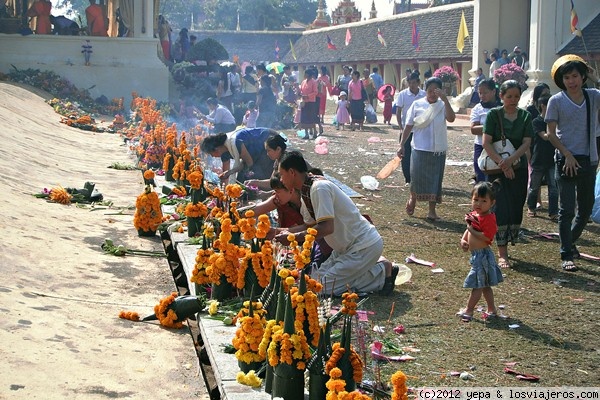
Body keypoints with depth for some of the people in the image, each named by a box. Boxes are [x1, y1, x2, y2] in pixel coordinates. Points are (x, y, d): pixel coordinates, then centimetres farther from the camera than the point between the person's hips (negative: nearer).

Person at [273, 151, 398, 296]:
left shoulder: (319, 187, -23)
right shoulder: (306, 192, 6)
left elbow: (326, 228, -30)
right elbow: (309, 225, 15)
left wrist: (292, 237, -24)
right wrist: (284, 231, 3)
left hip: (365, 246, -10)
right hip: (346, 246, 10)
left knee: (323, 287, -11)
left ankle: (382, 272, -3)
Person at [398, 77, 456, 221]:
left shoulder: (443, 105, 1)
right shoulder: (417, 105, -1)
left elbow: (451, 118, -20)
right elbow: (408, 126, 3)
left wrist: (445, 99, -23)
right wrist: (401, 145, -1)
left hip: (438, 150, 1)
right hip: (420, 149, -1)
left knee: (435, 180, 6)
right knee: (417, 177, 0)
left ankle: (432, 211, 15)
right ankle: (412, 199, 31)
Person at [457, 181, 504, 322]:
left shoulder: (489, 218, -19)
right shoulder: (474, 215, 9)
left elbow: (487, 237, -26)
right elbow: (469, 230, 21)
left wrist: (472, 229, -23)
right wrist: (463, 240, 3)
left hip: (482, 255, -10)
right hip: (476, 255, 10)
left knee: (478, 284, -1)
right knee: (485, 285, 17)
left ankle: (469, 310, 5)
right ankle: (491, 310, 25)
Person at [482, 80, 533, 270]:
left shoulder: (525, 116, 4)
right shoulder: (494, 114, -4)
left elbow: (527, 143, -4)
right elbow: (486, 142, -10)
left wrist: (511, 159, -20)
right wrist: (502, 163, -19)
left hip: (518, 168, 3)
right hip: (496, 168, -3)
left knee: (516, 208, 3)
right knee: (501, 208, -9)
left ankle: (505, 245, 18)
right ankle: (502, 254, -7)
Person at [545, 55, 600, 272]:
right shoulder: (556, 101, -3)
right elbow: (551, 134, -4)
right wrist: (567, 155, -14)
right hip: (567, 160, -4)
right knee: (567, 209, -5)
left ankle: (570, 240, 37)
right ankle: (567, 255, 0)